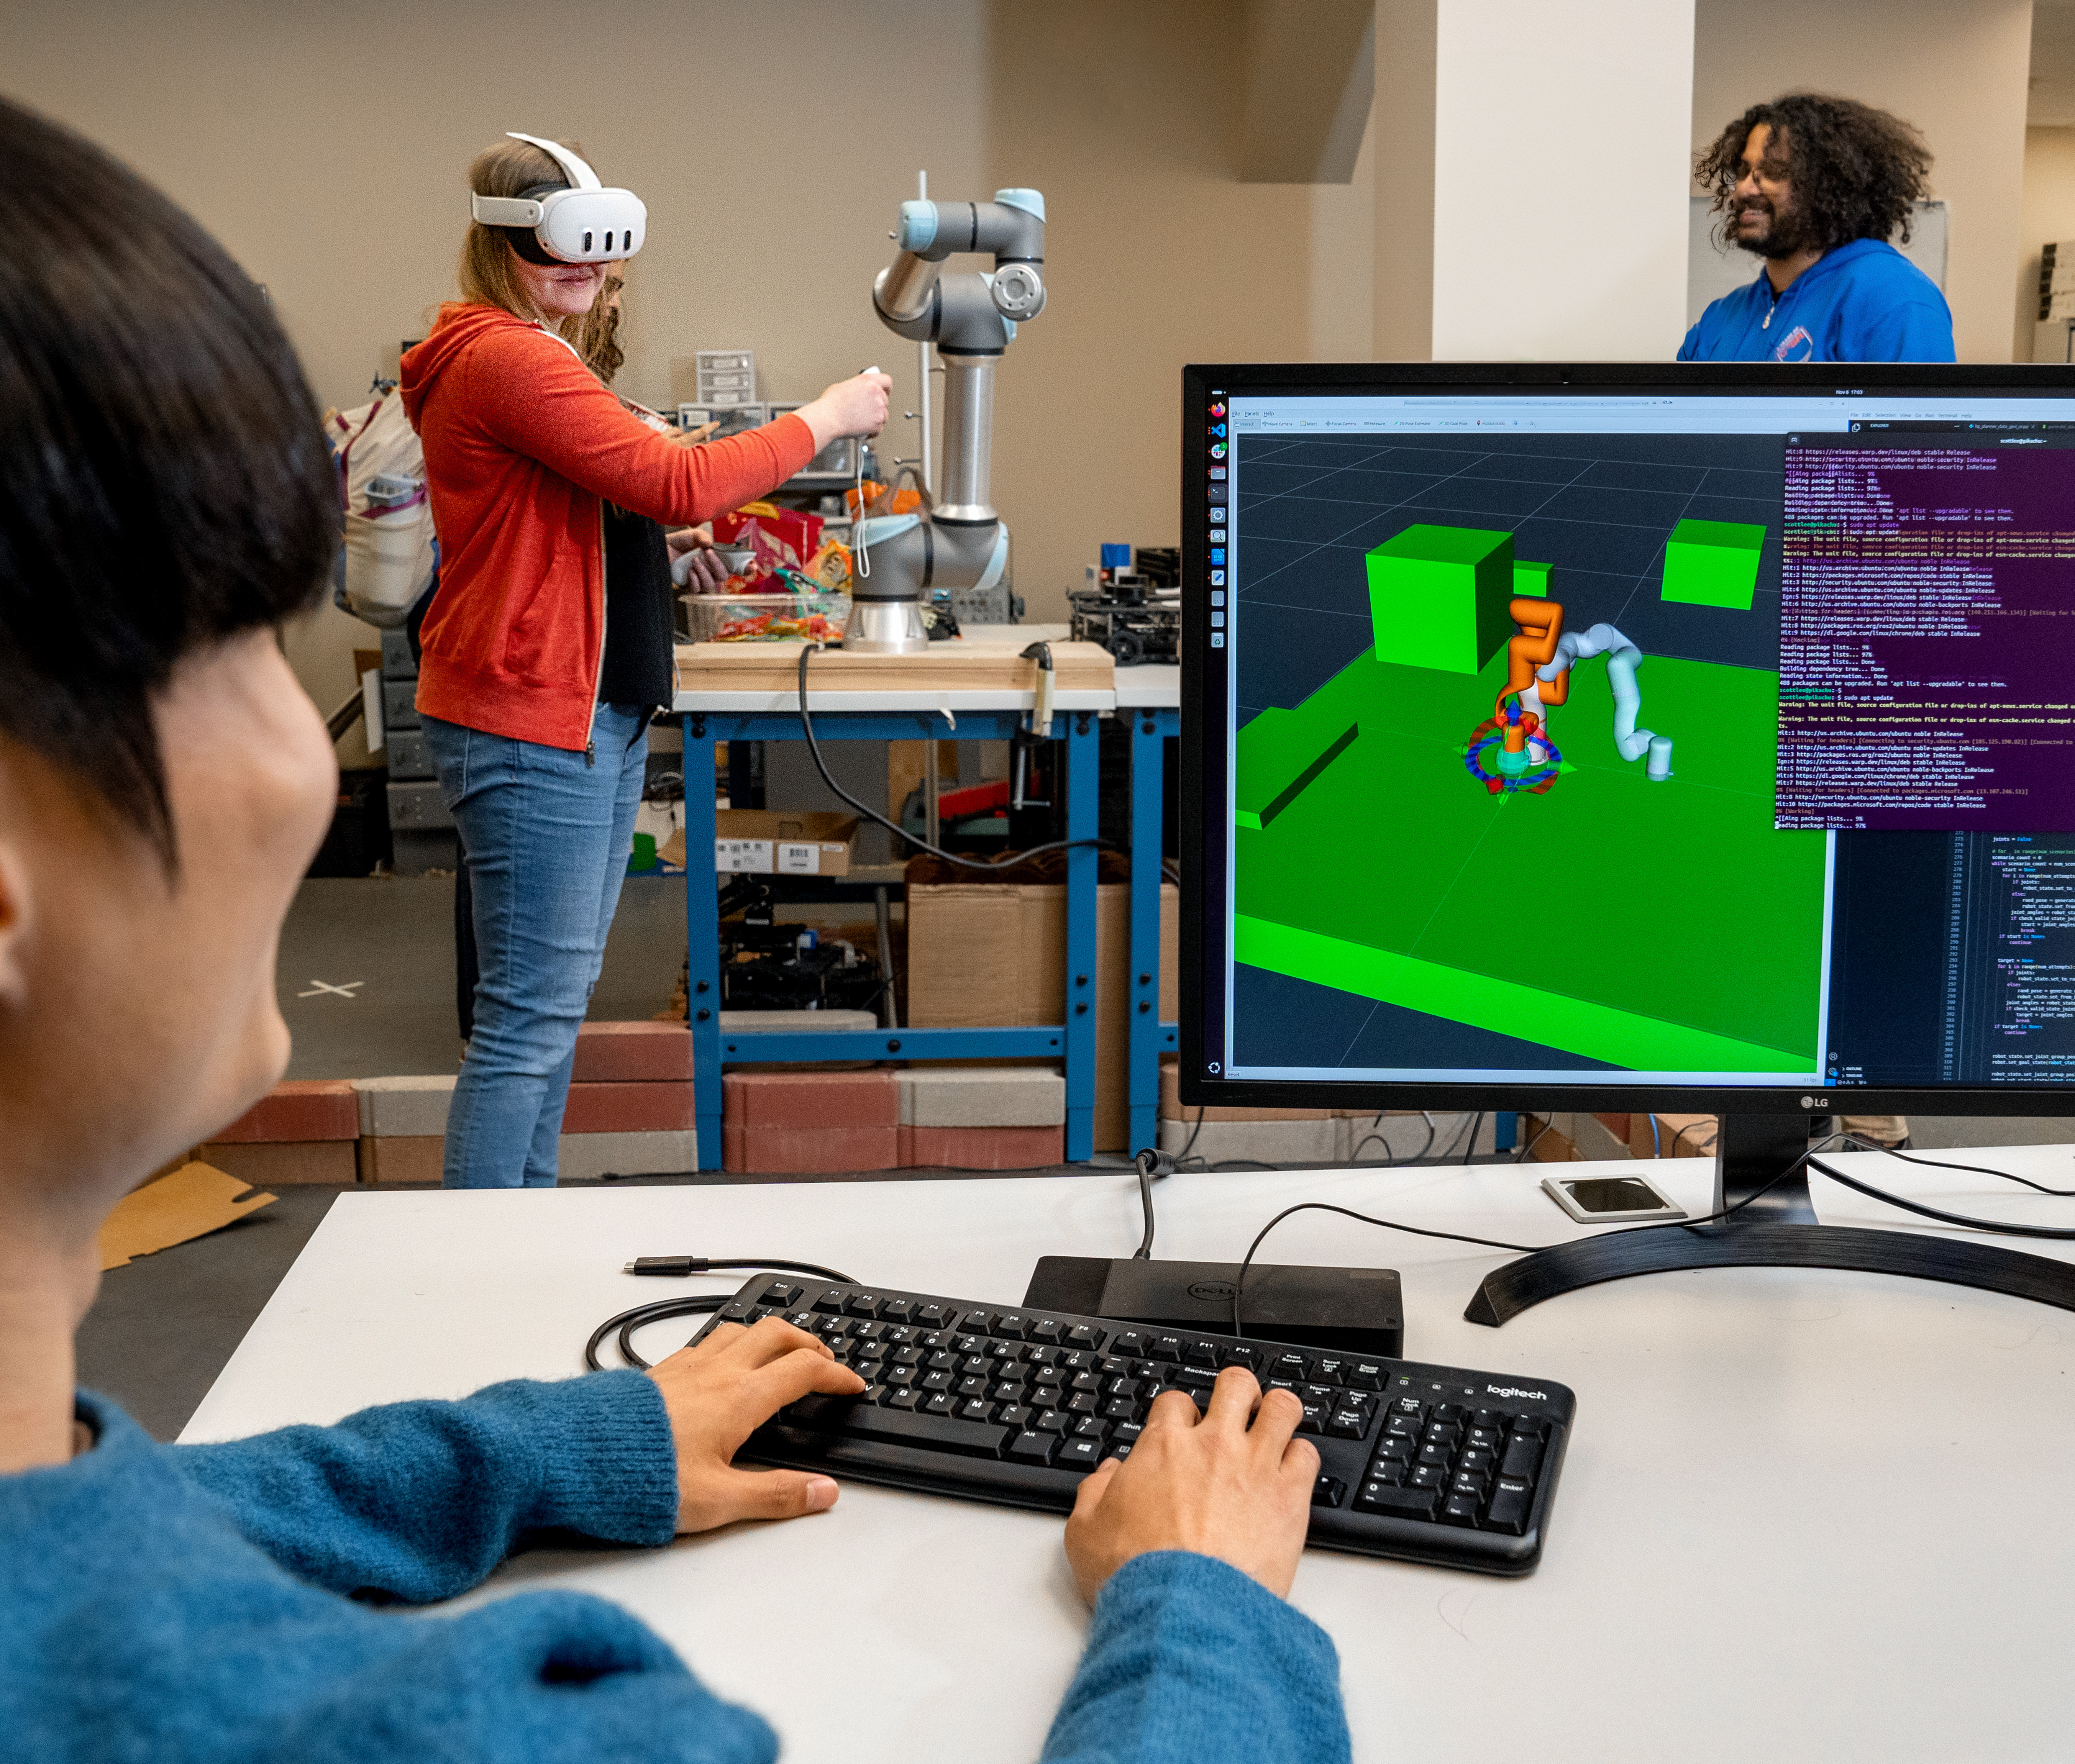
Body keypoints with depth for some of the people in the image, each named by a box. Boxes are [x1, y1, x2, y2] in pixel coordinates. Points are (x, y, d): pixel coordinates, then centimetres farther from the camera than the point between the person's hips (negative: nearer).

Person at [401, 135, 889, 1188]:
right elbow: (675, 486, -20)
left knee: (555, 999, 16)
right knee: (529, 1015, -8)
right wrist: (825, 418, -10)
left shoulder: (529, 355, 19)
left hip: (593, 718, 11)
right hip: (532, 723, -11)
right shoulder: (507, 360, -16)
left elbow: (624, 493, 24)